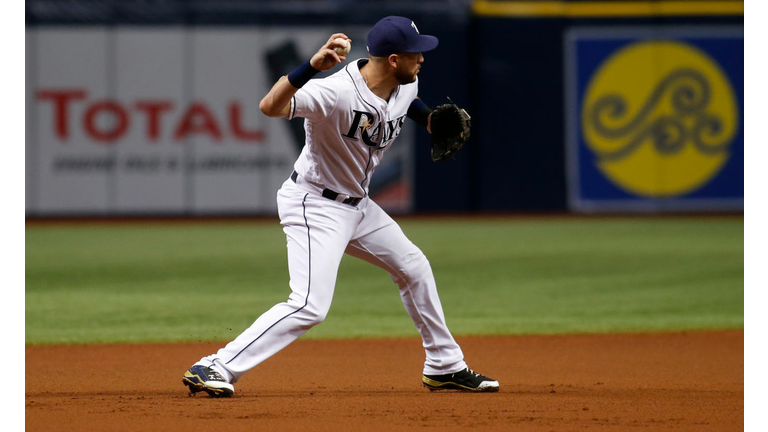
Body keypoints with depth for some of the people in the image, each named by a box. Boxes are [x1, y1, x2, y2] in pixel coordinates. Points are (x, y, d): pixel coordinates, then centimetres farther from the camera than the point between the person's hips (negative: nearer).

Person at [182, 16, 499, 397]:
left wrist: (430, 120, 7)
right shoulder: (336, 93, -30)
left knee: (414, 268, 18)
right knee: (310, 307, -21)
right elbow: (271, 106, -45)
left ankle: (444, 368, 34)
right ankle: (215, 369, -21)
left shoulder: (405, 86, -3)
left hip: (356, 204, 9)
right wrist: (312, 65, -57)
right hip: (313, 205, -9)